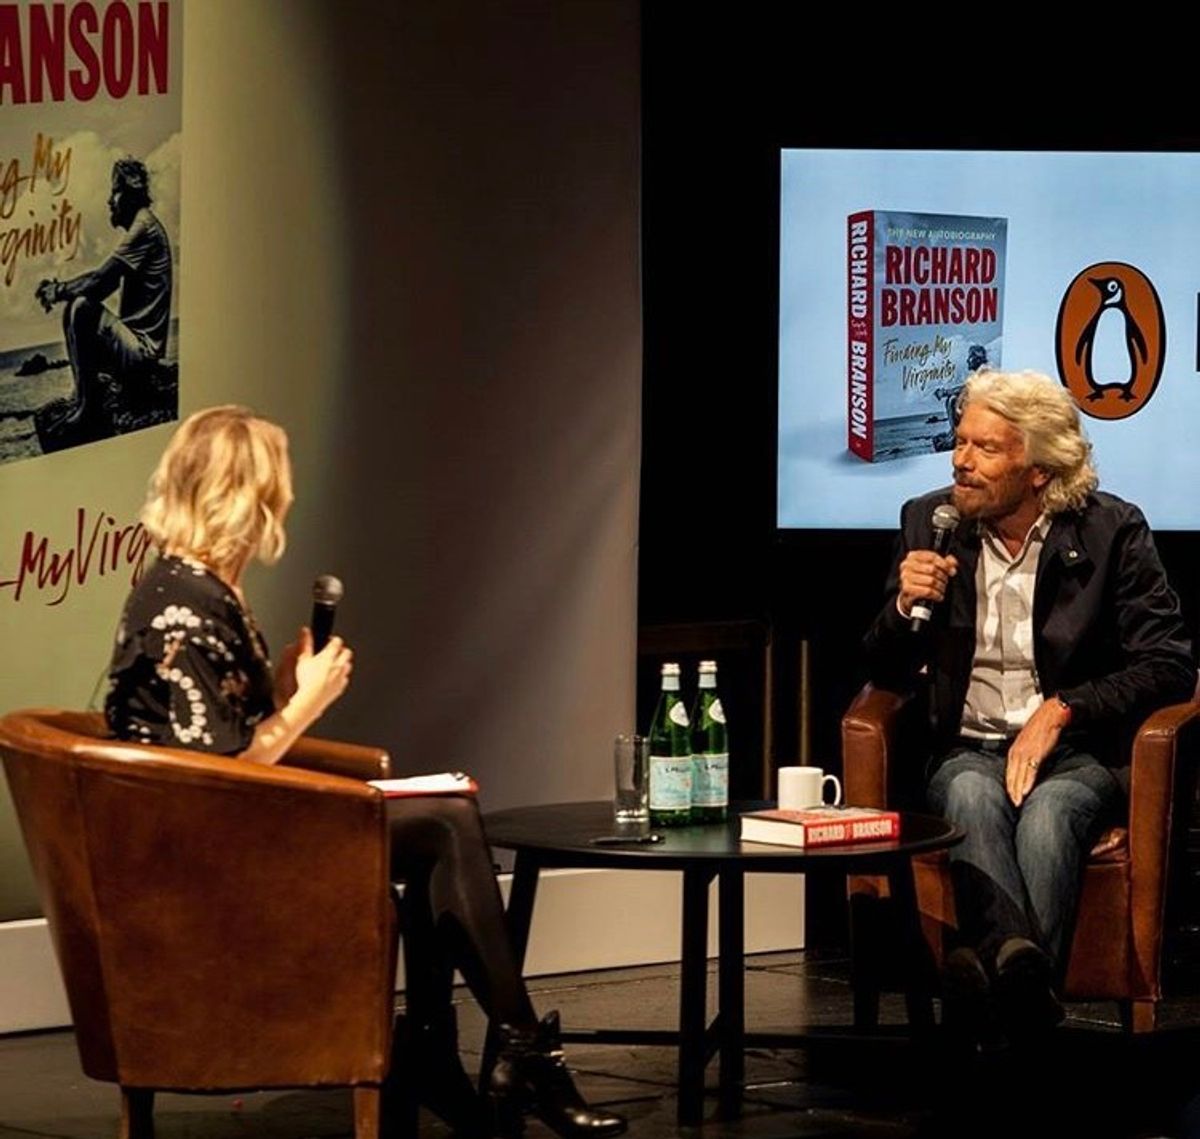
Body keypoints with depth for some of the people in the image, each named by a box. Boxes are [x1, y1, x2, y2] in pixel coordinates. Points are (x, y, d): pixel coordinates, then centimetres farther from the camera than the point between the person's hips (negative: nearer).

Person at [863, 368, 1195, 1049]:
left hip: (1077, 751, -2)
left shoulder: (1111, 531, 0)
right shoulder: (930, 522, 8)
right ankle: (1026, 982, -58)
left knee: (1049, 810, -36)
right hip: (968, 748, 2)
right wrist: (906, 607, -9)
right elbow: (886, 673, 13)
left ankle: (1011, 977, -58)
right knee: (972, 796, -34)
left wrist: (1061, 710, -14)